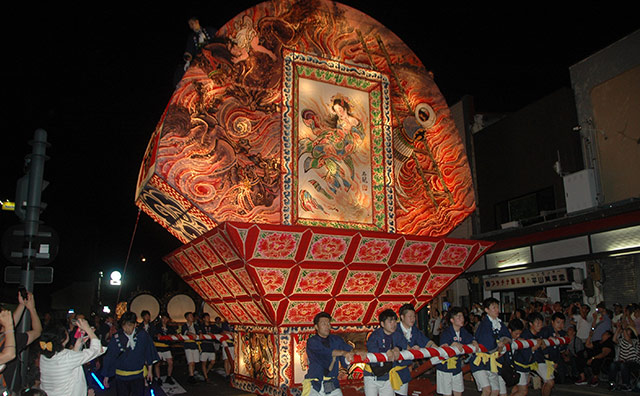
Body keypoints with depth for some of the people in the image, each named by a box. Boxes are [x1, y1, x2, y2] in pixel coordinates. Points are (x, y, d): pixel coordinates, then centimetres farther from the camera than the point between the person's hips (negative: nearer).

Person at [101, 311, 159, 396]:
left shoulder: (142, 335, -9)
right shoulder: (116, 337, -11)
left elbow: (149, 353, 4)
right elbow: (109, 357, -1)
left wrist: (149, 370, 10)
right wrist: (106, 376, 4)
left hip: (138, 376, 0)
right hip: (121, 376, 0)